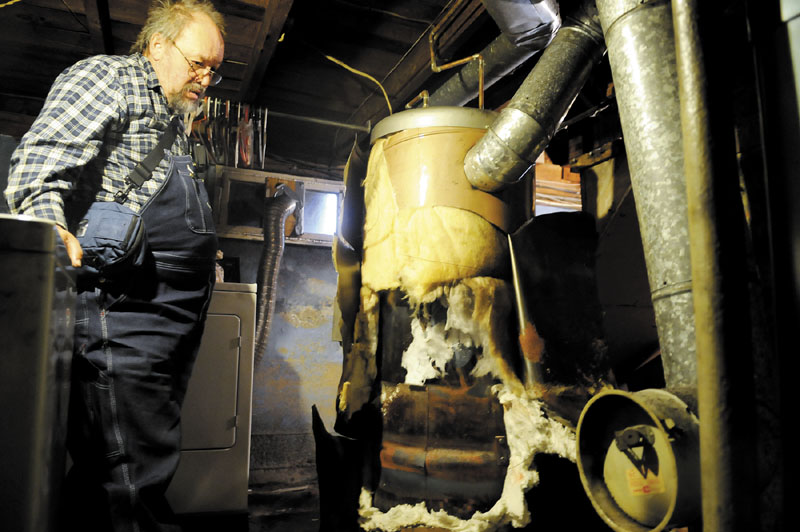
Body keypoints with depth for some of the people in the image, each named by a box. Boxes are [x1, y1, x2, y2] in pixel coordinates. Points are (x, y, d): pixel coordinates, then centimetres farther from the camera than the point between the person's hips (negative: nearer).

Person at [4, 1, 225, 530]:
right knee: (132, 473, -8)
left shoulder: (172, 121, 28)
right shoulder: (107, 77, 2)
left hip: (170, 323, 9)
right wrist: (50, 225, -30)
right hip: (122, 310, -9)